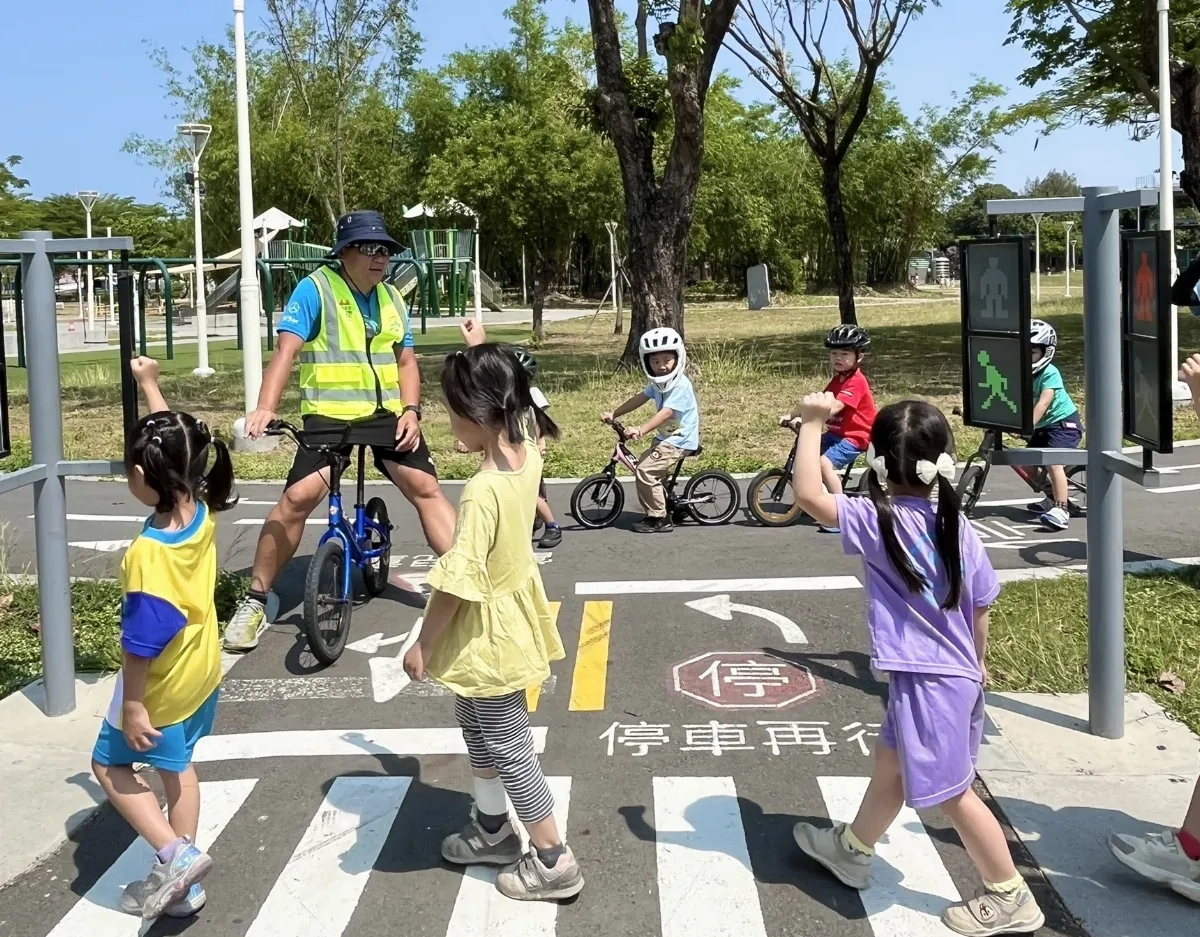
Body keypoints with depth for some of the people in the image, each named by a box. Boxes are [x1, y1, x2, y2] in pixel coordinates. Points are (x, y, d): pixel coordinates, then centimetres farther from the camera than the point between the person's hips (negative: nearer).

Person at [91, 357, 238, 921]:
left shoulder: (147, 555, -33)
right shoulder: (201, 512, -13)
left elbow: (142, 643, -28)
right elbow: (173, 440, 4)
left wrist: (132, 707, -18)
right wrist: (150, 385, 14)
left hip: (161, 686, -7)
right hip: (202, 672, 8)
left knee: (110, 766, 16)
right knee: (176, 765, 23)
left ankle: (176, 855, 6)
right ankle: (183, 882, 33)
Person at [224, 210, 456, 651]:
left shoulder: (392, 298, 11)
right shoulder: (315, 288, -7)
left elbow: (405, 360, 15)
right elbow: (286, 349, -15)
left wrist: (411, 410, -2)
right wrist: (265, 408, -27)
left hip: (386, 414, 5)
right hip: (328, 415, -5)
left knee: (426, 487, -1)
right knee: (297, 498, -16)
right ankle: (255, 602, -3)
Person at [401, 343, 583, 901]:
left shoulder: (483, 490, -31)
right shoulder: (528, 455, -7)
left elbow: (456, 583, -26)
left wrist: (422, 645, -16)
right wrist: (482, 361, 23)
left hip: (489, 633, -9)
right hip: (510, 616, 9)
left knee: (507, 746, 6)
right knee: (477, 725, 25)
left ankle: (553, 861, 18)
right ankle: (492, 827, 41)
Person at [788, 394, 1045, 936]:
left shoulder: (880, 524, -19)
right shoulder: (958, 530, 1)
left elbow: (808, 494, -25)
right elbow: (981, 609, 9)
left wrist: (812, 423, -16)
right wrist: (976, 664, 25)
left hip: (926, 681, -8)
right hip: (955, 674, 8)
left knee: (951, 791, 5)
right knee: (890, 764, 24)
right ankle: (851, 850, 43)